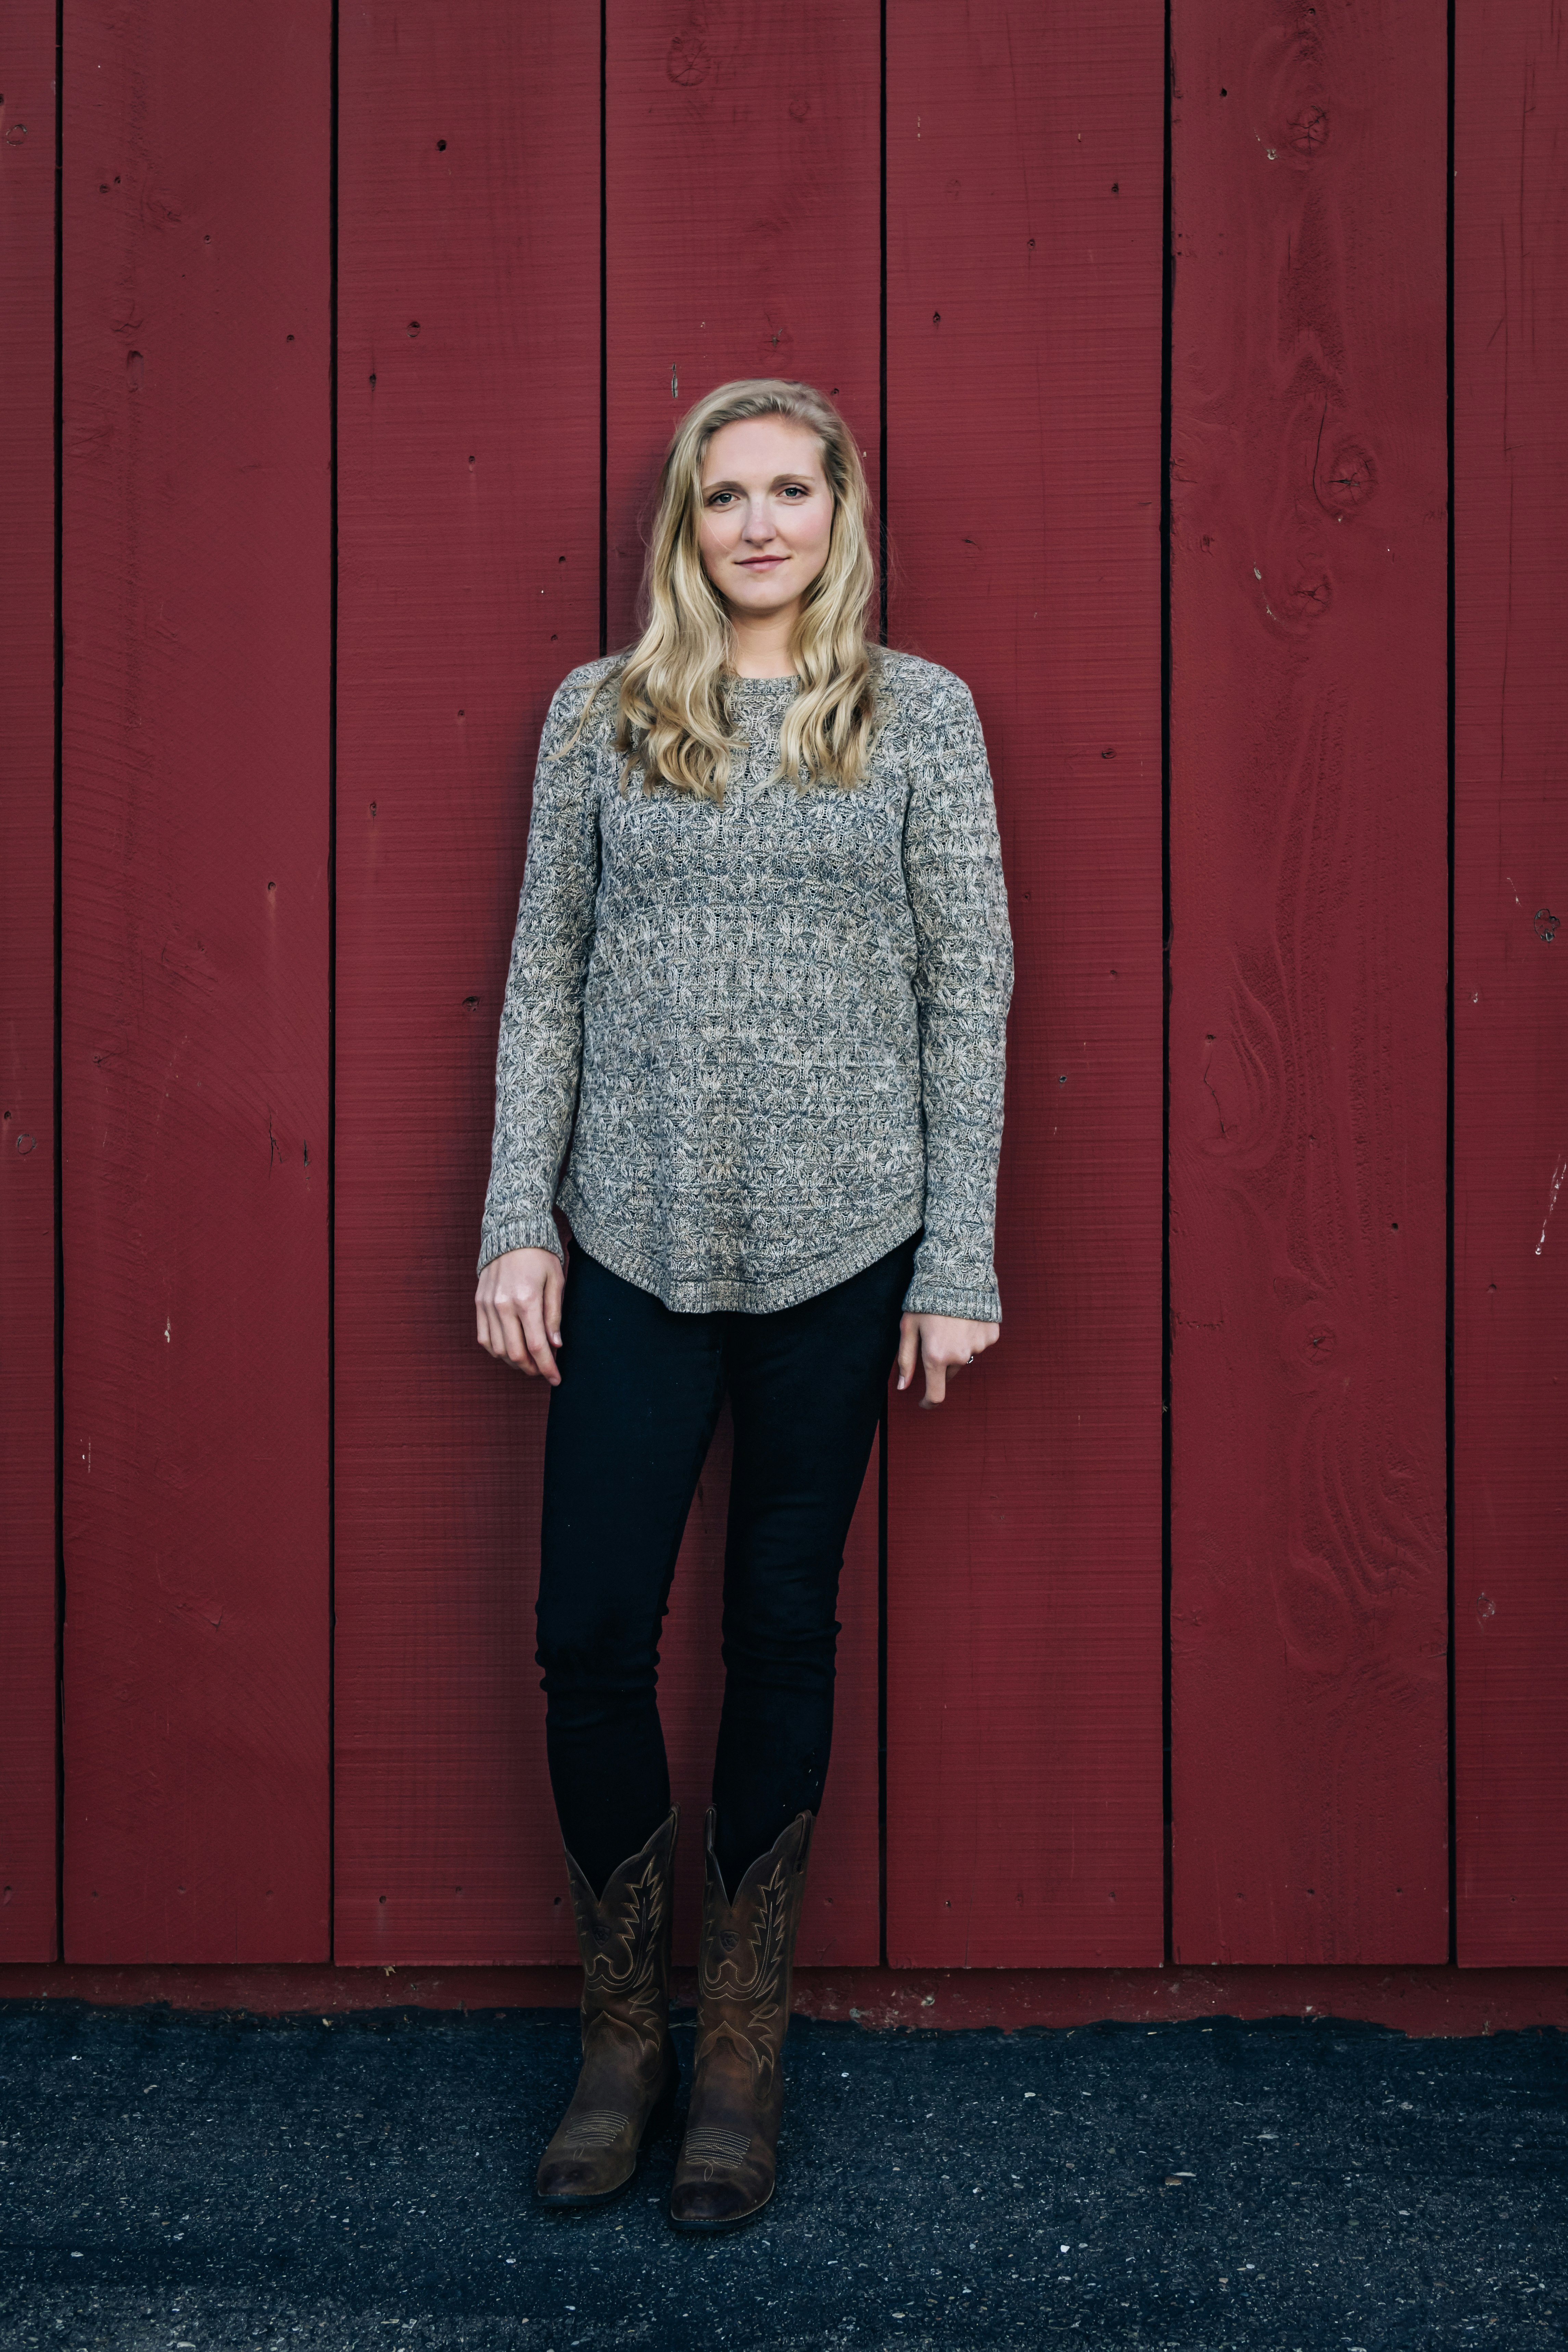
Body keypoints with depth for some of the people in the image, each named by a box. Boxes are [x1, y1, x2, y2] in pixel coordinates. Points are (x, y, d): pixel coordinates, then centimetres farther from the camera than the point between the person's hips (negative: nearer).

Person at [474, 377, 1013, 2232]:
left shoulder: (921, 714, 3)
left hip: (838, 1243, -1)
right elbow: (543, 976, 7)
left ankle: (742, 2052, 22)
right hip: (632, 1244, 1)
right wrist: (518, 1223, 0)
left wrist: (959, 1260, -3)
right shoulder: (600, 712, 7)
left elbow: (971, 989, 2)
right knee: (589, 1641, -1)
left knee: (782, 1636, 8)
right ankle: (623, 2035, 20)